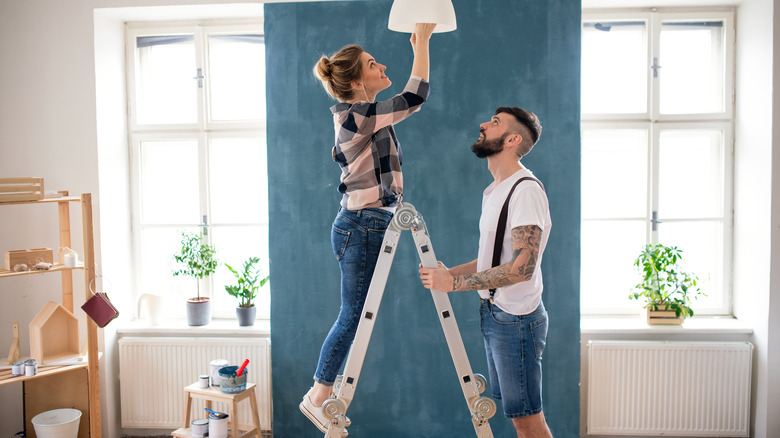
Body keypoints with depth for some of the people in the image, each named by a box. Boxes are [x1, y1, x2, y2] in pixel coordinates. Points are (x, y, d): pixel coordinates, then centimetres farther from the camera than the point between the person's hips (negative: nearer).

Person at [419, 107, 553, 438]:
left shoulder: (526, 190, -17)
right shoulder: (494, 191, 15)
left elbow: (522, 267, -25)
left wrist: (453, 282, -20)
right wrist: (447, 272, 8)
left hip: (516, 319, -9)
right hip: (493, 313, 9)